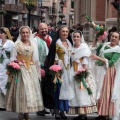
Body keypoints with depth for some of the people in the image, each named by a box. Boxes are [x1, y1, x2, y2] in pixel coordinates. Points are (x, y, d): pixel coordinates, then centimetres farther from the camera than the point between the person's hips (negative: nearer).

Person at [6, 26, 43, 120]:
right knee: (21, 90, -5)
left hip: (31, 70, 4)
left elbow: (36, 59, 11)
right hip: (20, 70, -4)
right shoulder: (17, 44, -1)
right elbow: (13, 59, -1)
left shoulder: (33, 44, 9)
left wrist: (37, 71, 8)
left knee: (31, 90, 3)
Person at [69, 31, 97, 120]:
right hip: (74, 73, 6)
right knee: (75, 93, 5)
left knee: (83, 92, -7)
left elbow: (85, 62, -11)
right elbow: (71, 61, 14)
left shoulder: (84, 47, -6)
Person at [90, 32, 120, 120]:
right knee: (99, 92, 7)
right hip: (99, 70, 6)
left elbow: (111, 62, -18)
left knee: (106, 92, -4)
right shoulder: (105, 44, 10)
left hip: (108, 71, -6)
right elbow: (97, 49, 32)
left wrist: (98, 58, -21)